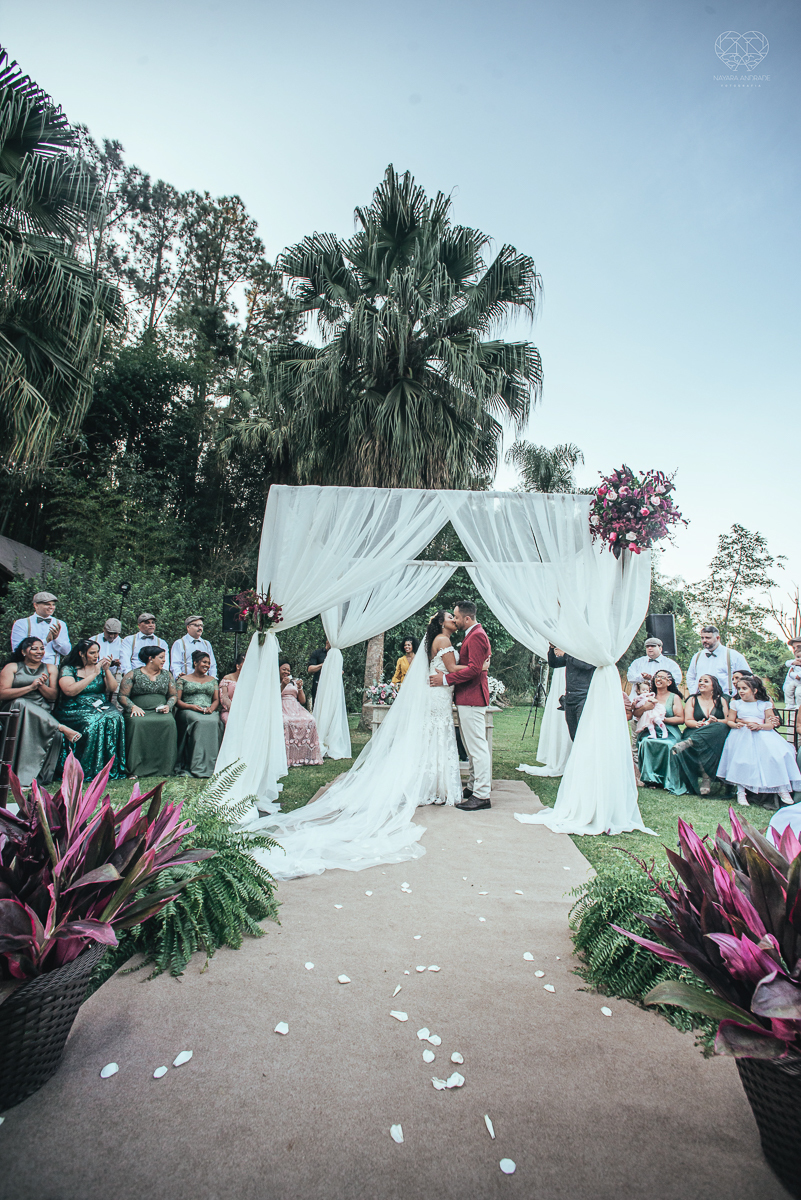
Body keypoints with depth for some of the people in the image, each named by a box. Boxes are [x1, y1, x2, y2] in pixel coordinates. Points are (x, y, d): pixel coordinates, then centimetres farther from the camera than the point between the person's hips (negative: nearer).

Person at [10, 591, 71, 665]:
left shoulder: (61, 624, 15)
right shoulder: (21, 624, 8)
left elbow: (66, 651, 7)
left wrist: (56, 638, -10)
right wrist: (46, 640, -10)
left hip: (53, 667, 2)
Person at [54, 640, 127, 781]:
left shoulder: (100, 667, 15)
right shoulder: (68, 669, 2)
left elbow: (113, 689, 8)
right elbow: (70, 690, -16)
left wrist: (107, 670, -4)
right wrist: (94, 674, -15)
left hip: (100, 707, 4)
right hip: (75, 710, -4)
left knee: (115, 717, -29)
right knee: (94, 721, -34)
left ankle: (113, 768, -24)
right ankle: (88, 770, -23)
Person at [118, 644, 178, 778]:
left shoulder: (167, 675, 18)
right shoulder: (133, 675, 8)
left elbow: (173, 695, 20)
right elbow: (123, 696, 3)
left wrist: (168, 706, -2)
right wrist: (133, 707, -15)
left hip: (161, 711, 2)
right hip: (139, 711, -2)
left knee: (169, 722, -31)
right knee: (137, 723, -36)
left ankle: (164, 766, -25)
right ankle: (136, 767, -27)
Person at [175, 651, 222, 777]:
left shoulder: (212, 680, 25)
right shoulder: (183, 679, 15)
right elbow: (176, 700, 6)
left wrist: (211, 708, -6)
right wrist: (191, 706, -12)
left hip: (209, 712, 3)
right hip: (189, 711, -2)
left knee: (214, 722, -34)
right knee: (200, 722, -38)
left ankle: (211, 765, -34)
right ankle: (198, 767, -38)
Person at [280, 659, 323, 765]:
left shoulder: (294, 682, 25)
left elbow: (303, 701, 19)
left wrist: (300, 688, 4)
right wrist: (283, 686, -11)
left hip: (296, 709, 4)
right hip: (282, 709, -4)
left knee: (310, 721, -26)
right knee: (286, 722, -39)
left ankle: (307, 757, -22)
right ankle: (285, 759, -34)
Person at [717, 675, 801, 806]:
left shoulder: (765, 704, 12)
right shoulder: (736, 703, 15)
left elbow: (771, 724, 3)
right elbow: (729, 721, 13)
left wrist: (758, 726, -17)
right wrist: (736, 725, -10)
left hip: (762, 734, 1)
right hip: (742, 734, 0)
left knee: (776, 753, -25)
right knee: (741, 755, -27)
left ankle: (782, 788, -10)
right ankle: (741, 791, -23)